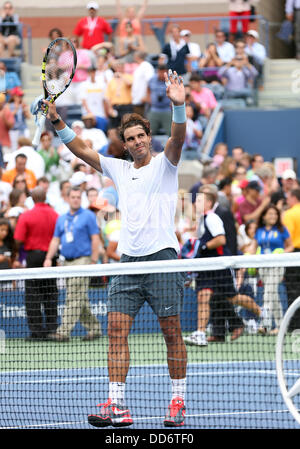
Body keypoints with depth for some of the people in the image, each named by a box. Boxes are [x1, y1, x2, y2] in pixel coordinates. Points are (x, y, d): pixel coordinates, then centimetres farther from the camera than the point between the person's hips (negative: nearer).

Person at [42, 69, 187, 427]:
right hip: (127, 259, 5)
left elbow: (177, 139, -15)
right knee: (117, 330, -5)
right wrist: (57, 122, 7)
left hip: (162, 256, -5)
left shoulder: (164, 164, 4)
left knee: (172, 332, -2)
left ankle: (178, 402, 6)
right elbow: (82, 150, 19)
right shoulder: (119, 169, 18)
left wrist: (178, 106, -33)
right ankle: (117, 405, -7)